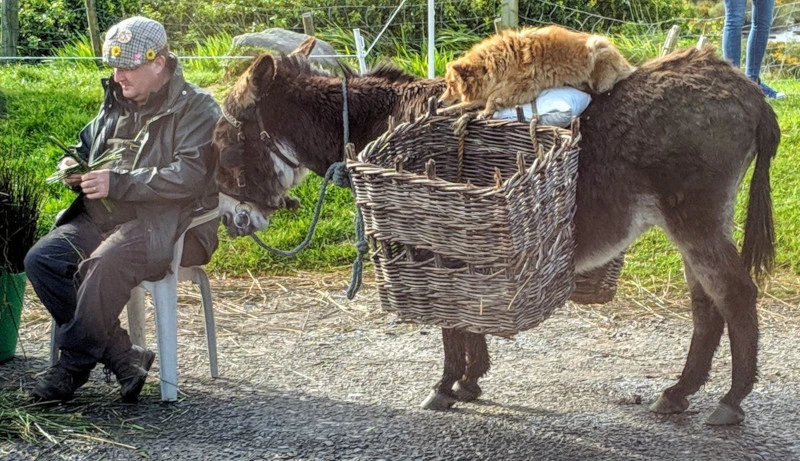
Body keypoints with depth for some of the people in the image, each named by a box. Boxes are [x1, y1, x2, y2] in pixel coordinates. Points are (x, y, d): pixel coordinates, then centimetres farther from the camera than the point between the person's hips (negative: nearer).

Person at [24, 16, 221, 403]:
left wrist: (118, 182, -23)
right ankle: (122, 358, -13)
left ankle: (74, 364, -17)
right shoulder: (116, 104, 17)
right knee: (42, 259, -15)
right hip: (103, 216, 8)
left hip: (168, 223, -8)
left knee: (104, 265, -35)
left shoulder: (195, 108, -5)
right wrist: (73, 168, 8)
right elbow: (87, 146, 33)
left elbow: (188, 177, -18)